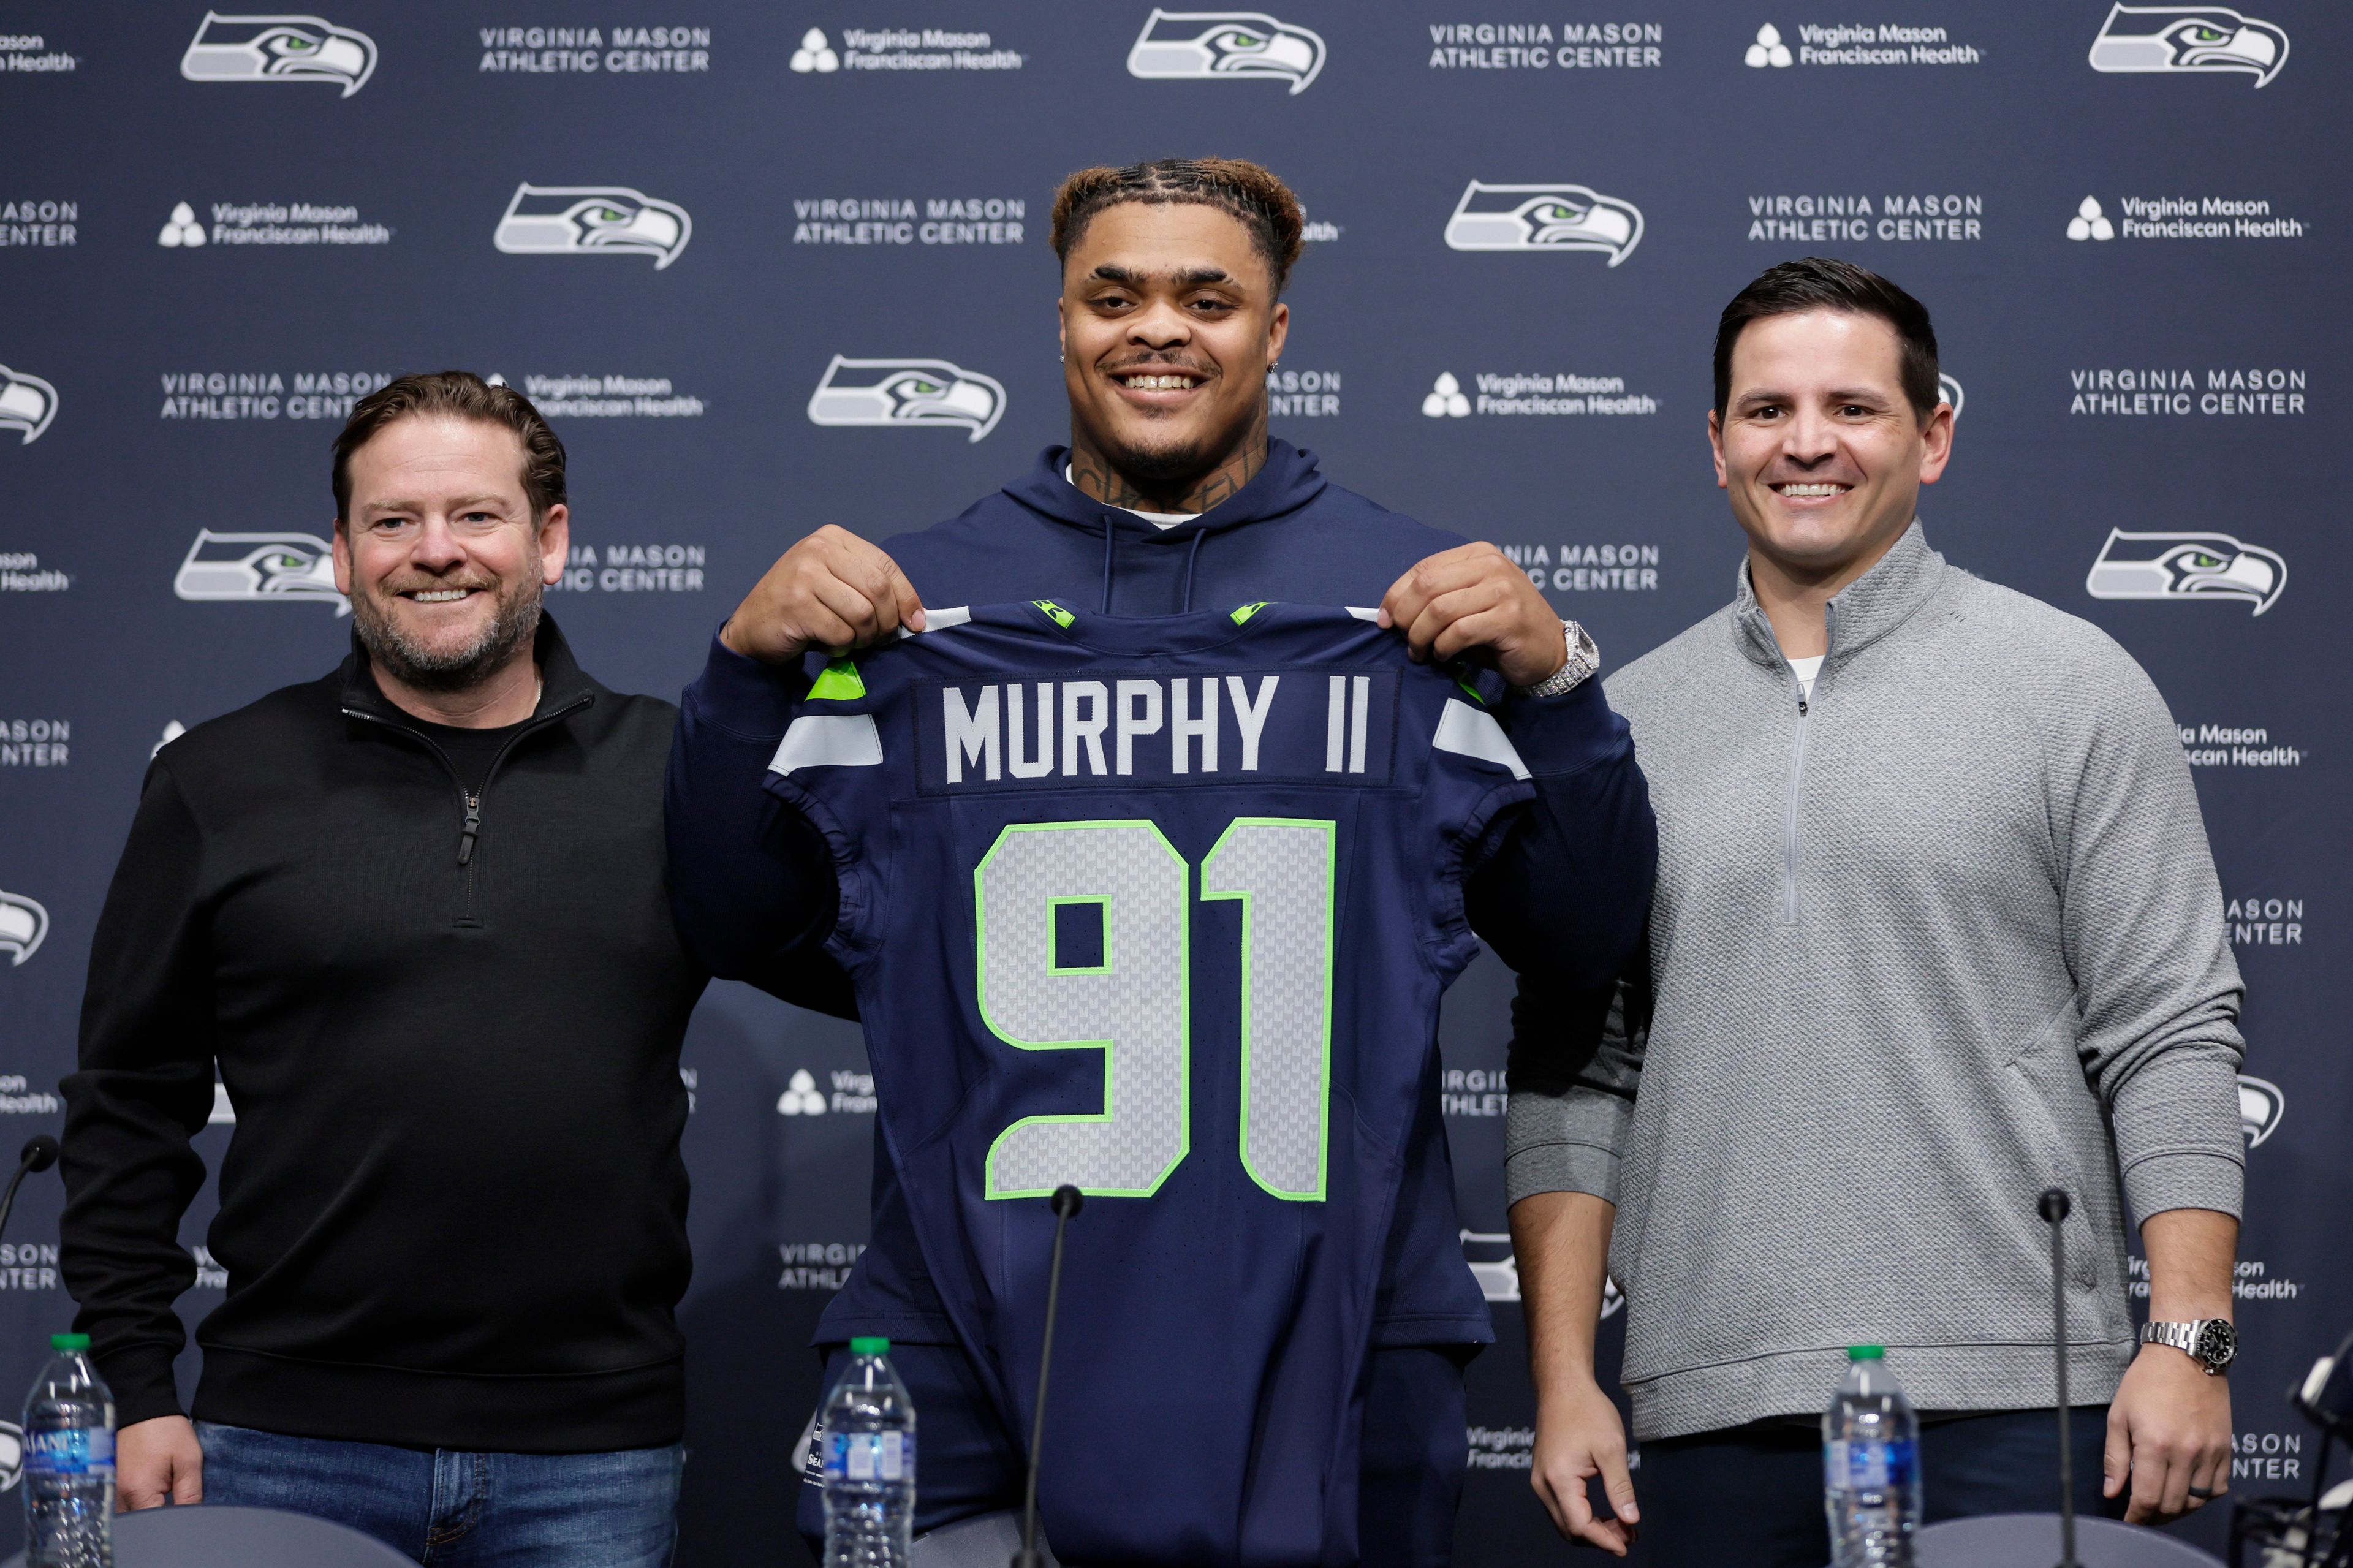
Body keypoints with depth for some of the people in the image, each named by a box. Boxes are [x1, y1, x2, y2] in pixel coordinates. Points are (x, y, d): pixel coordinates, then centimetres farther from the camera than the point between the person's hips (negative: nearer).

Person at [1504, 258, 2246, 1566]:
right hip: (1713, 1414, 3)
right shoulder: (1627, 721, 11)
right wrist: (1565, 1375, 4)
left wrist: (2190, 1338, -10)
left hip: (2008, 1403, -3)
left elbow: (2171, 1039, -1)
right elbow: (1576, 1071, 11)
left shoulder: (2075, 687, 3)